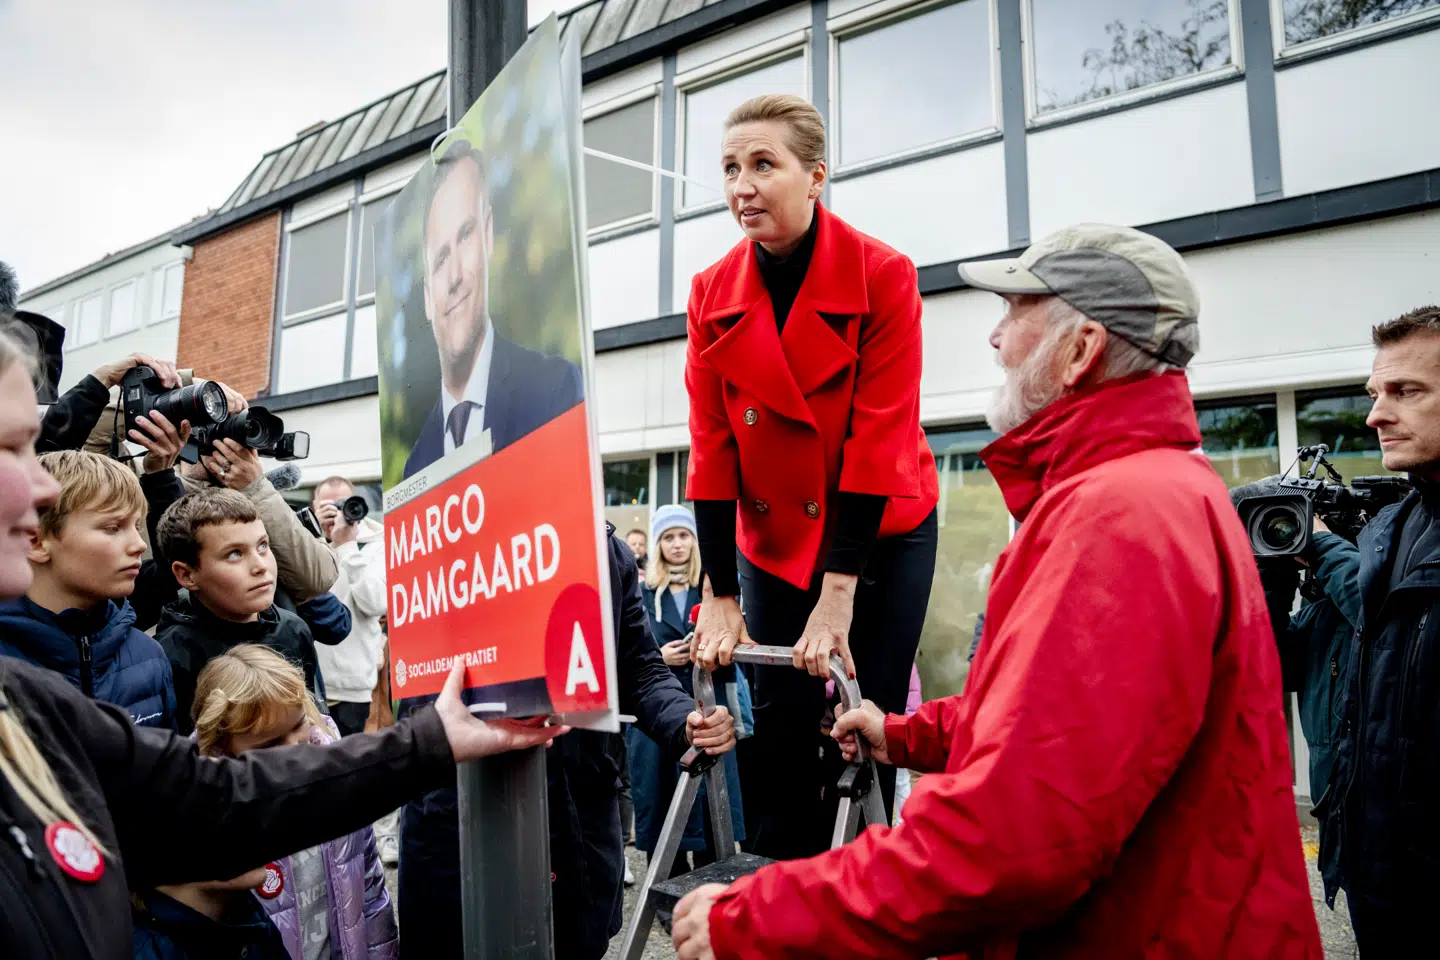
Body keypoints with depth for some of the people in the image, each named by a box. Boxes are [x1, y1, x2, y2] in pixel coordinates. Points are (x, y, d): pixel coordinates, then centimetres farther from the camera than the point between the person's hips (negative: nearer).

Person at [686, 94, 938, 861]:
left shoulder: (882, 274, -15)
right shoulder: (713, 293, -5)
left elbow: (879, 438, -19)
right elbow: (711, 445, -6)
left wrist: (838, 597, -22)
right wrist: (720, 595, -9)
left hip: (881, 531, -3)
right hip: (772, 539, 3)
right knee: (780, 723, 5)